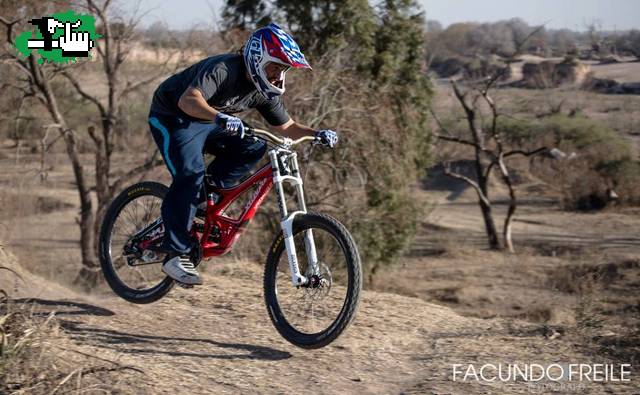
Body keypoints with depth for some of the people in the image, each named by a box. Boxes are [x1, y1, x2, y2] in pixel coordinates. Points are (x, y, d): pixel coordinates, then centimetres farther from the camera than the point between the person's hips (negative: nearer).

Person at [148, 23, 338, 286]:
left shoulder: (265, 91, -8)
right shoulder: (222, 70, -32)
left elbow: (286, 127, 2)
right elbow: (188, 100, -47)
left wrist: (317, 134, -17)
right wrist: (220, 118, -65)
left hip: (207, 122, 8)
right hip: (172, 118, -8)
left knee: (254, 147, -12)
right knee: (191, 174, -27)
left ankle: (206, 195, -1)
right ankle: (175, 255, -22)